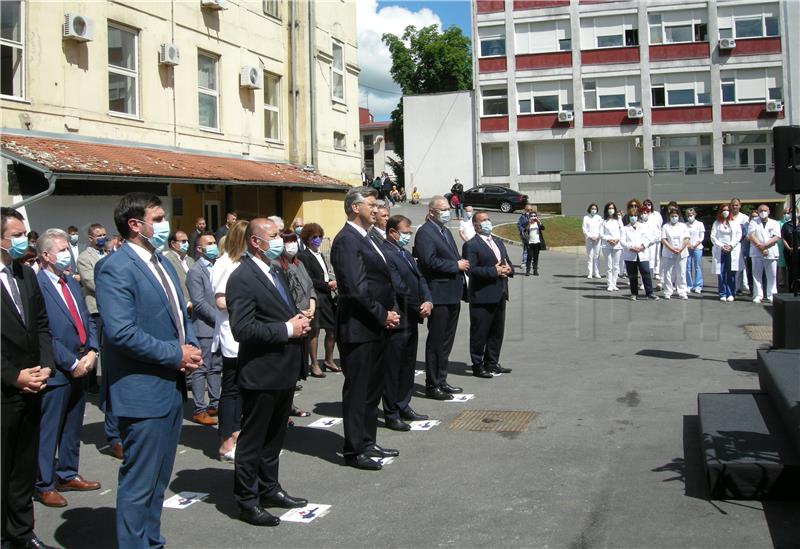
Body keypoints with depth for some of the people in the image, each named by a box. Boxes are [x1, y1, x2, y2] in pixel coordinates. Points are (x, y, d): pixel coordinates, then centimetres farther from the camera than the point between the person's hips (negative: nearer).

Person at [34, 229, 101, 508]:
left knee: (72, 428, 18)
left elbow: (87, 320, 15)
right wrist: (71, 363, -15)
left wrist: (91, 352, 0)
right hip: (56, 371, -8)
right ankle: (45, 485, 14)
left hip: (80, 368, 8)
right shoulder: (37, 285, -13)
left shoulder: (71, 283, 13)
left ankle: (68, 475, 31)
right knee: (49, 430, 3)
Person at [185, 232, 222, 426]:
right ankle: (199, 410, 4)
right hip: (204, 327, -7)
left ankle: (214, 404, 22)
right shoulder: (195, 271, -10)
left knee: (216, 368, 13)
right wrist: (220, 318, -15)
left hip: (219, 327, 7)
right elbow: (199, 303, -15)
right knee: (202, 369, -2)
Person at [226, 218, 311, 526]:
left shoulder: (276, 272, 12)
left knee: (274, 437, 21)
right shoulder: (242, 279, -18)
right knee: (252, 440, 4)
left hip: (284, 370, 9)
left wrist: (299, 322, 2)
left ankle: (269, 489, 35)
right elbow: (242, 329, -25)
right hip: (261, 373, -9)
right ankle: (247, 502, 16)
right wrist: (287, 330, -21)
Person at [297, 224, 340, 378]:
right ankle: (314, 365, 5)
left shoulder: (320, 255, 19)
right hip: (315, 298, -8)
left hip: (327, 297, 8)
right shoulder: (303, 256, -8)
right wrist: (327, 285, -14)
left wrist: (333, 283, 4)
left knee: (332, 329, 9)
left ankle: (329, 360, 25)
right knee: (314, 331, -3)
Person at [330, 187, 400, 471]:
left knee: (372, 388, 17)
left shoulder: (366, 239, 16)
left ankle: (368, 442, 28)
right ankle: (354, 450, 8)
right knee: (358, 390, -1)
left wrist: (391, 311, 6)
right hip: (358, 329, -10)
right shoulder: (347, 240, -15)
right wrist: (383, 315, -15)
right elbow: (356, 288, -22)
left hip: (376, 328, 10)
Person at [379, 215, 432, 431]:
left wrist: (428, 301, -5)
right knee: (393, 369, 0)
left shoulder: (405, 253, 16)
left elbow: (419, 279, 13)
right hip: (397, 321, -10)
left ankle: (403, 407, 29)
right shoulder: (385, 254, -15)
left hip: (411, 319, 10)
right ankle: (391, 414, 8)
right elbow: (398, 288, -20)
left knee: (408, 366, 17)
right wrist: (419, 307, -13)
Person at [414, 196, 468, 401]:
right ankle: (432, 386, 5)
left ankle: (441, 381, 25)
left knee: (446, 341, 15)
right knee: (436, 342, -2)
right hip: (439, 296, -9)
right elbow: (430, 261, -23)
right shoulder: (425, 233, -12)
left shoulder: (446, 231, 18)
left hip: (452, 295, 9)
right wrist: (456, 265, -17)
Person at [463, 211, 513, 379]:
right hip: (482, 297, -8)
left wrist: (508, 269, -2)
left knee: (497, 332, 15)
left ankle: (492, 363, 27)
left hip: (500, 295, 8)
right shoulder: (471, 245, -9)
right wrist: (494, 271, -21)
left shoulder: (498, 242, 17)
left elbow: (507, 262, 22)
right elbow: (471, 269, -18)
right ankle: (478, 366, 10)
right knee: (479, 333, 1)